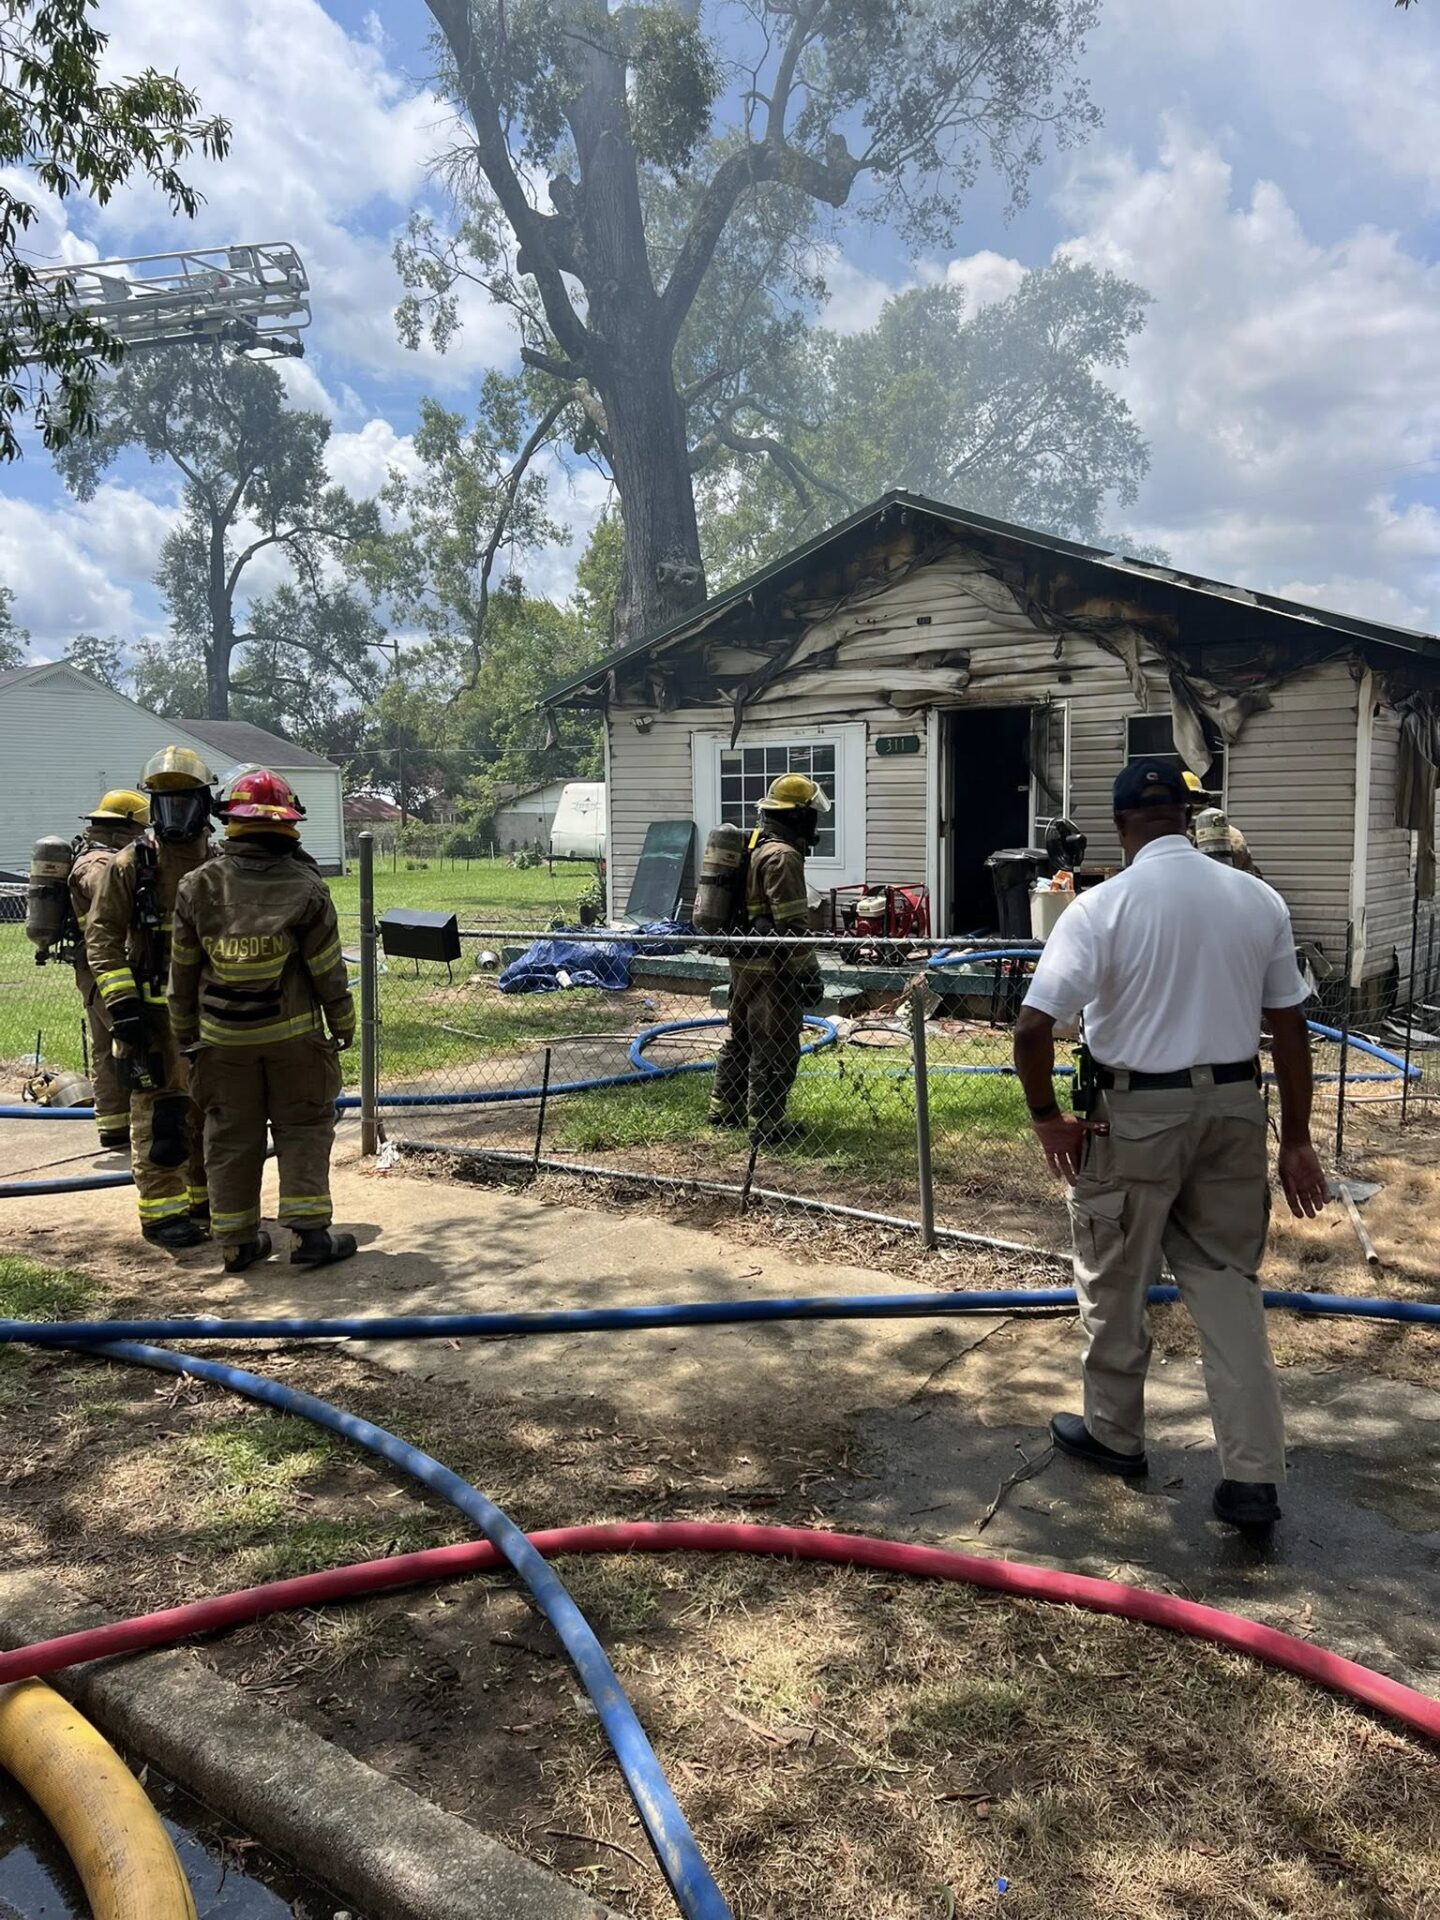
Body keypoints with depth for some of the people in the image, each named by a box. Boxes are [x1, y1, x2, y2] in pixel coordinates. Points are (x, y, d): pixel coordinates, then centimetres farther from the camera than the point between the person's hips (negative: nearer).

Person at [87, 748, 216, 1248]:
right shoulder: (130, 865, -4)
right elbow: (102, 936, -6)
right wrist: (120, 1001, -15)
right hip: (153, 1012, -4)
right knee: (158, 1111, -3)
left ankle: (204, 1197, 28)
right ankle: (159, 1210, 6)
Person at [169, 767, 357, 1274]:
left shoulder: (198, 887, -4)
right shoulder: (305, 887, -11)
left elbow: (182, 972, 3)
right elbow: (329, 971, -6)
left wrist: (185, 1033, 15)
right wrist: (343, 1026, 7)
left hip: (222, 1039, 2)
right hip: (293, 1035, -2)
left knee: (231, 1136, 11)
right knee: (303, 1128, 9)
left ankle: (237, 1241, 18)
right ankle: (308, 1232, 5)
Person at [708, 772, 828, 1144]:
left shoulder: (752, 846, 13)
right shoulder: (783, 856, -18)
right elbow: (791, 924, -22)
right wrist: (809, 973, -17)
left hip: (742, 961, 10)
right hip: (770, 968, -10)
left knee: (741, 1037, 20)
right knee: (775, 1048, -2)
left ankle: (724, 1108, 31)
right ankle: (766, 1124, 4)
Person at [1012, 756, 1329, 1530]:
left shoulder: (1102, 906, -14)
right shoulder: (1258, 899, 0)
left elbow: (1032, 1027, -19)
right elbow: (1288, 1026, 4)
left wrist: (1046, 1116, -5)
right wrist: (1296, 1139, 10)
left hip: (1139, 1112, -4)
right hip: (1235, 1106, 4)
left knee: (1115, 1283, 15)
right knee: (1229, 1284, 14)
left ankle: (1113, 1433, 33)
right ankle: (1254, 1476, 15)